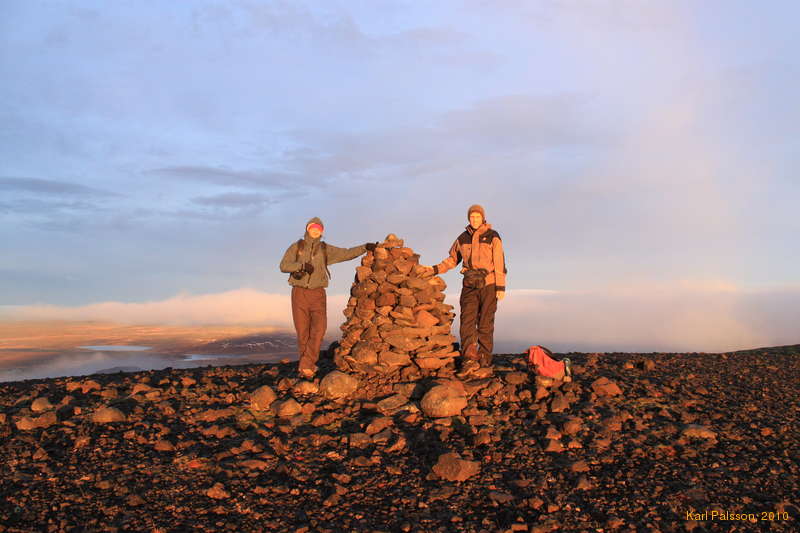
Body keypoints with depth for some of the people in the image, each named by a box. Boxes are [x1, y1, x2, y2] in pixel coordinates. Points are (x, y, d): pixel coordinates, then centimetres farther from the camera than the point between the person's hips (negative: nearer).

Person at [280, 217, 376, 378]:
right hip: (299, 292, -1)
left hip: (318, 294, 1)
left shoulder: (325, 249, 13)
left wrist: (364, 247, 2)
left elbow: (346, 253, 12)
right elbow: (284, 266, -2)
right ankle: (307, 365, 7)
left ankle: (306, 366, -13)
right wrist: (302, 265, -16)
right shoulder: (296, 247, 7)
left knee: (319, 329, -14)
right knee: (303, 331, -1)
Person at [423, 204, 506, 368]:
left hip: (488, 284, -3)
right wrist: (435, 269, 6)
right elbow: (452, 259, 20)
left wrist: (501, 287, -10)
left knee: (485, 322, 0)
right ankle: (469, 355, -16)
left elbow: (499, 263, -4)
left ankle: (485, 357, 6)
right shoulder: (463, 238, 11)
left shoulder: (492, 237, -1)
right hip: (470, 285, 3)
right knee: (467, 318, -10)